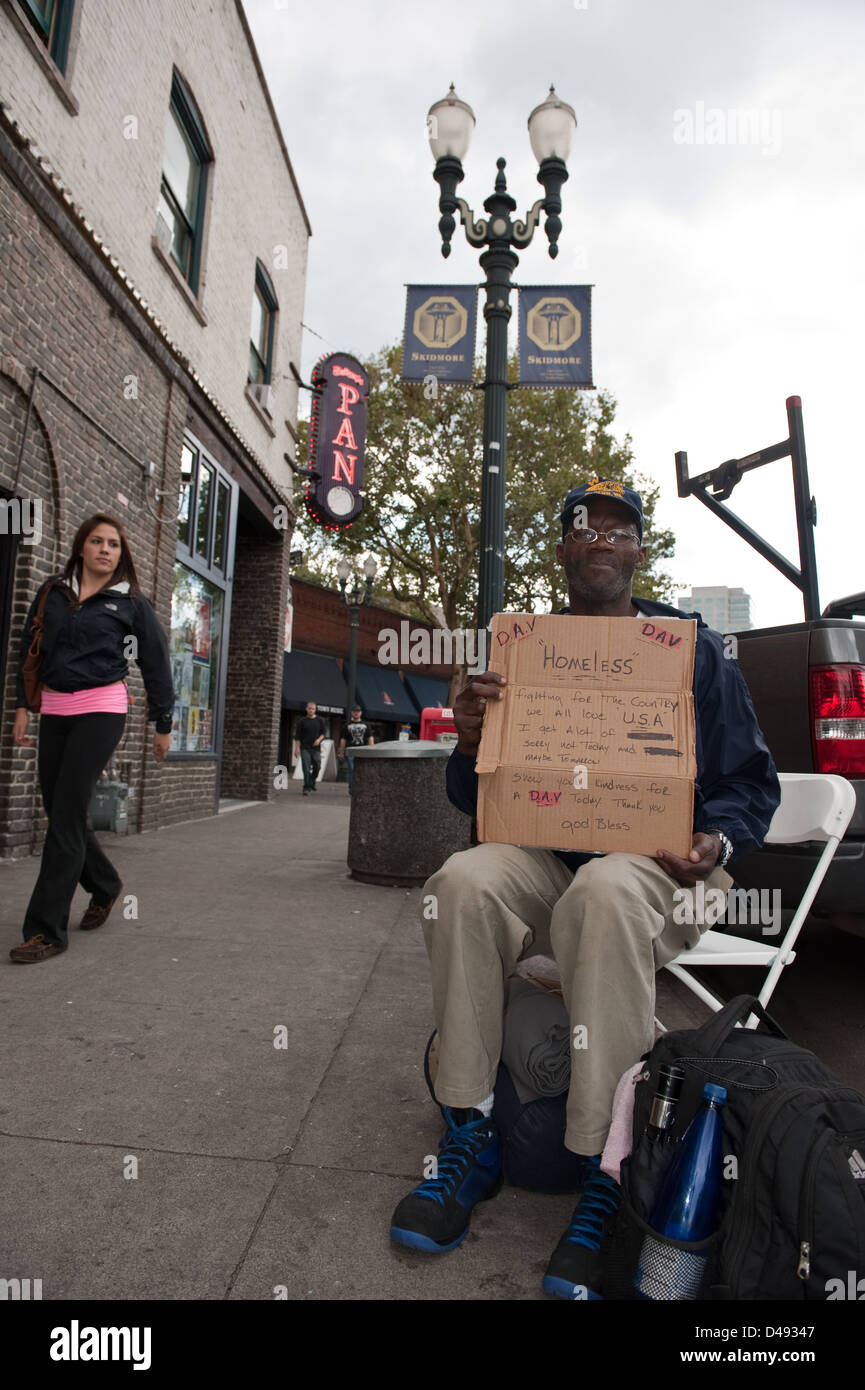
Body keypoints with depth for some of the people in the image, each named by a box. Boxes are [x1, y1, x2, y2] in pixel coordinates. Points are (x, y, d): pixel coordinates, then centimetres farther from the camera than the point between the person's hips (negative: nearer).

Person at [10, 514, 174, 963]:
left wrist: (163, 723, 5)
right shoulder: (52, 593, 12)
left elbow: (156, 663, 5)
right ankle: (104, 885, 32)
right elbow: (29, 651, 14)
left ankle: (47, 930, -3)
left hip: (101, 709, -4)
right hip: (54, 709, 5)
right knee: (57, 808, 8)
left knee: (66, 815, -9)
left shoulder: (131, 601, 3)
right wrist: (23, 706, 6)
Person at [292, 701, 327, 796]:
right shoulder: (302, 721, 5)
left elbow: (324, 732, 7)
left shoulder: (320, 720, 8)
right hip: (305, 748, -2)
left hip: (316, 748, 2)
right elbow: (297, 736, 5)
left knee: (317, 767, 5)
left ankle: (312, 782, 30)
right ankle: (306, 788, -6)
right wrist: (296, 749, 0)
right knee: (306, 769, -9)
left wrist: (319, 739, -13)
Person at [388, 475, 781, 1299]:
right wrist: (469, 743, -11)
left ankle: (606, 1172, -22)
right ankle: (470, 1135, -12)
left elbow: (750, 777, 9)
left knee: (604, 891, -36)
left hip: (659, 867, -2)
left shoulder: (691, 646, 9)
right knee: (463, 881, -28)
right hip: (548, 860, 3)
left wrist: (716, 841, -12)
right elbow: (476, 801, 11)